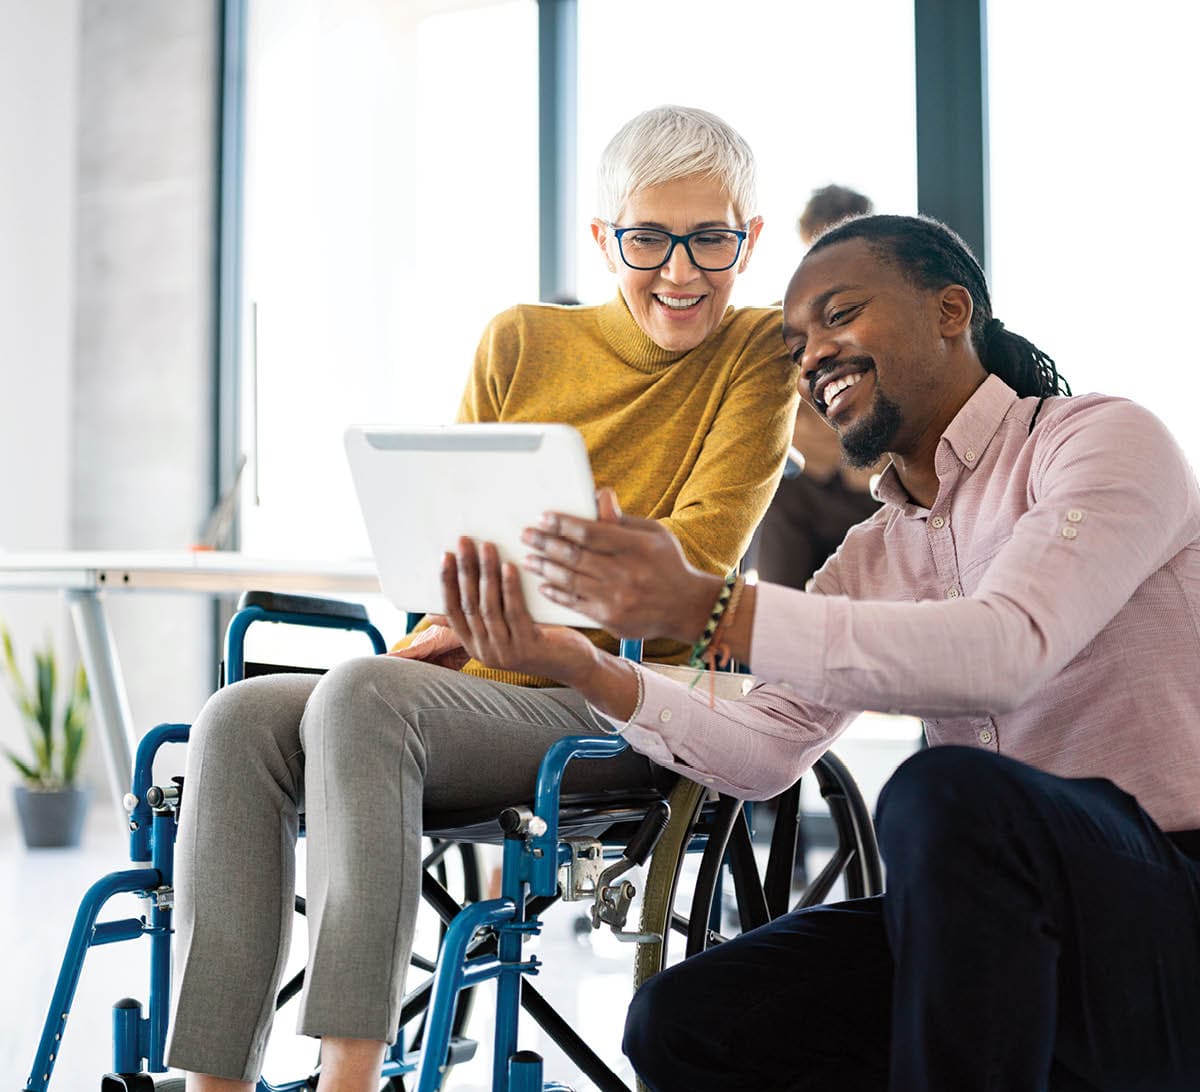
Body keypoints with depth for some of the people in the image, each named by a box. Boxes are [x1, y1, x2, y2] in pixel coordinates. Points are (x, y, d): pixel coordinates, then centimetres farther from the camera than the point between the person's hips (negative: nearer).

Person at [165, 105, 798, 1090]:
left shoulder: (761, 353, 5)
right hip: (468, 683, 5)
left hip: (618, 711, -5)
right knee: (240, 722, -24)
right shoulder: (519, 344, 16)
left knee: (359, 696, -33)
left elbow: (689, 570, -6)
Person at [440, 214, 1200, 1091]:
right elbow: (764, 751, 4)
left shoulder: (1103, 440, -7)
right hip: (1002, 929, 7)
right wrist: (581, 666, -12)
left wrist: (705, 608, -32)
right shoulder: (872, 556, 16)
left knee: (948, 790, -35)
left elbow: (1005, 652, -26)